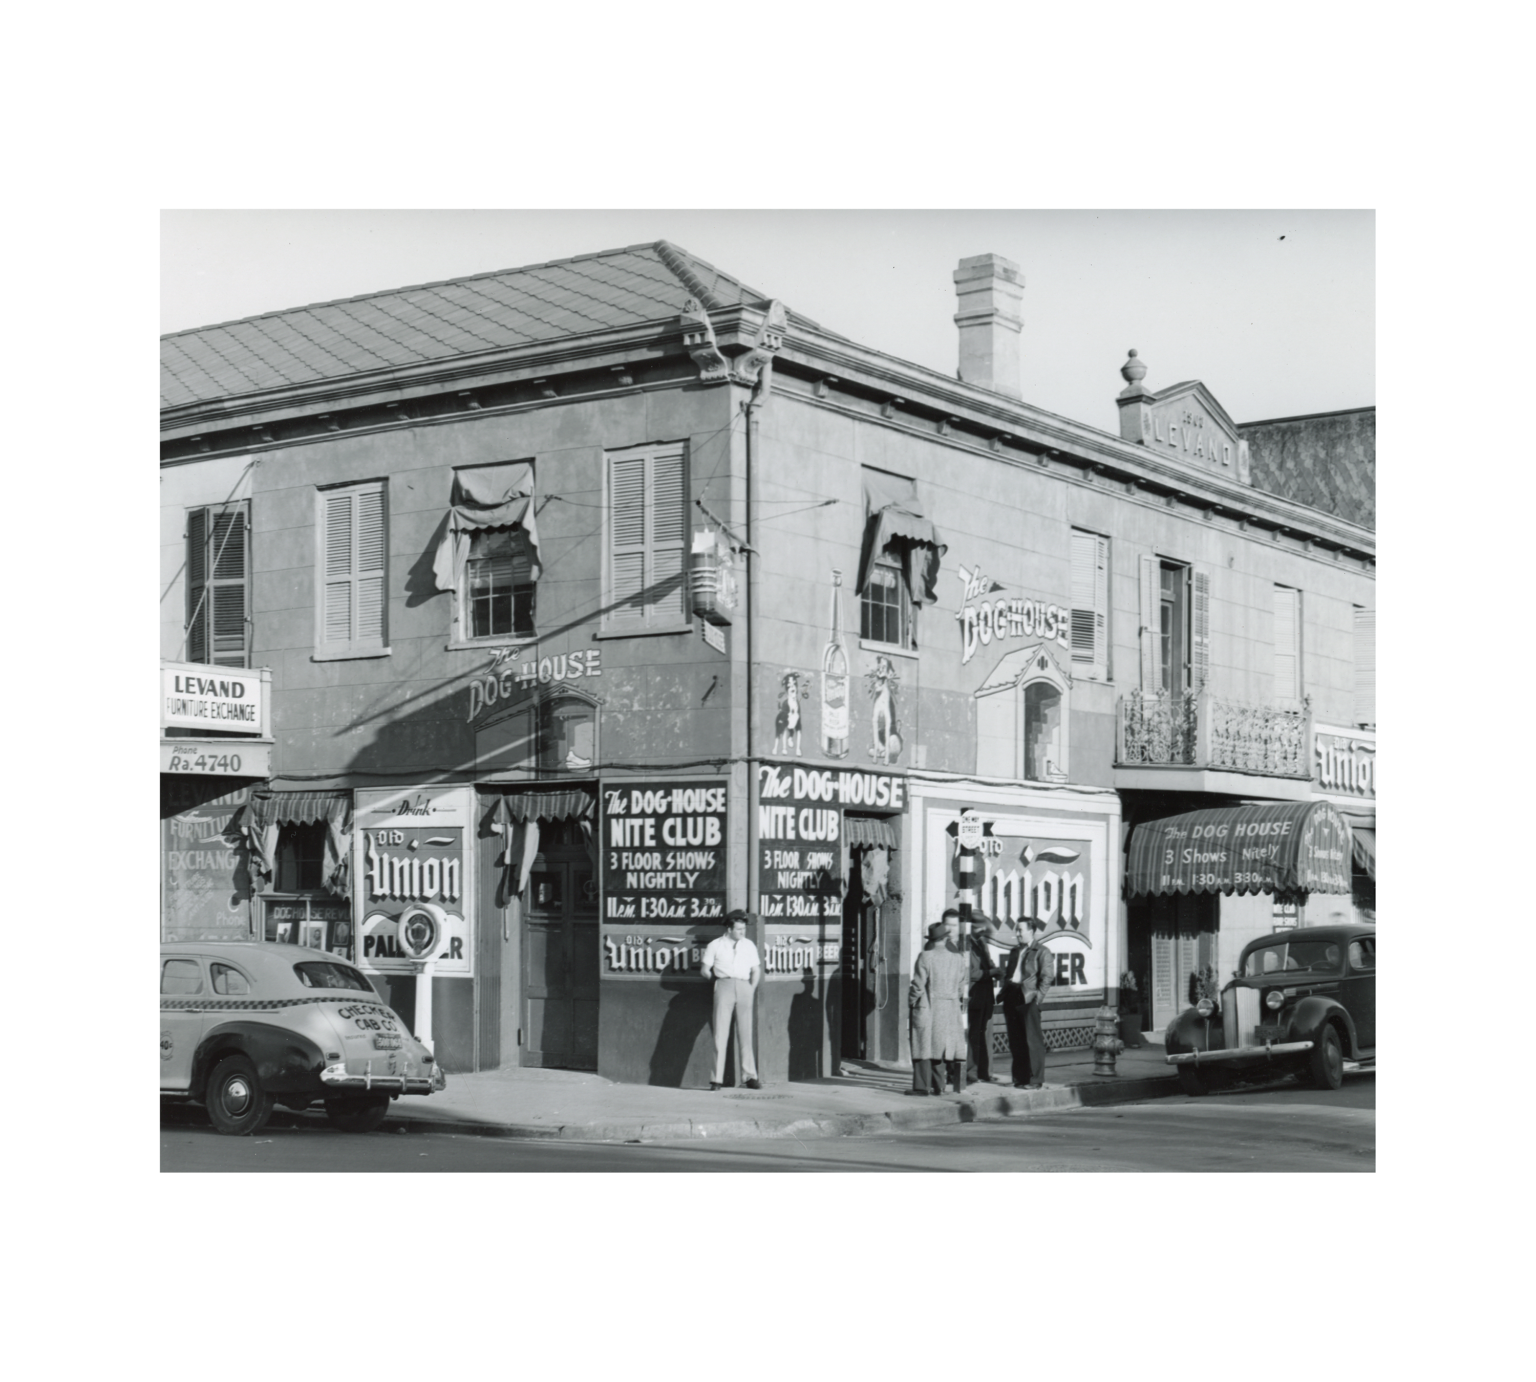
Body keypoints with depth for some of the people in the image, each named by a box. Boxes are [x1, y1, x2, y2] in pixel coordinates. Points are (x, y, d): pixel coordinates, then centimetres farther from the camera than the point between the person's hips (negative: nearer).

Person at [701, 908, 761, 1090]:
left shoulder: (749, 946, 15)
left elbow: (756, 970, 19)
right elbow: (705, 970, 8)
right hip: (723, 986, -2)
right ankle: (717, 1078, -7)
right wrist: (719, 982, 4)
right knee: (720, 1034, -6)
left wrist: (751, 989, 9)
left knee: (745, 1034, 2)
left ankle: (750, 1076, 4)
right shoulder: (715, 946, 6)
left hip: (744, 987, 2)